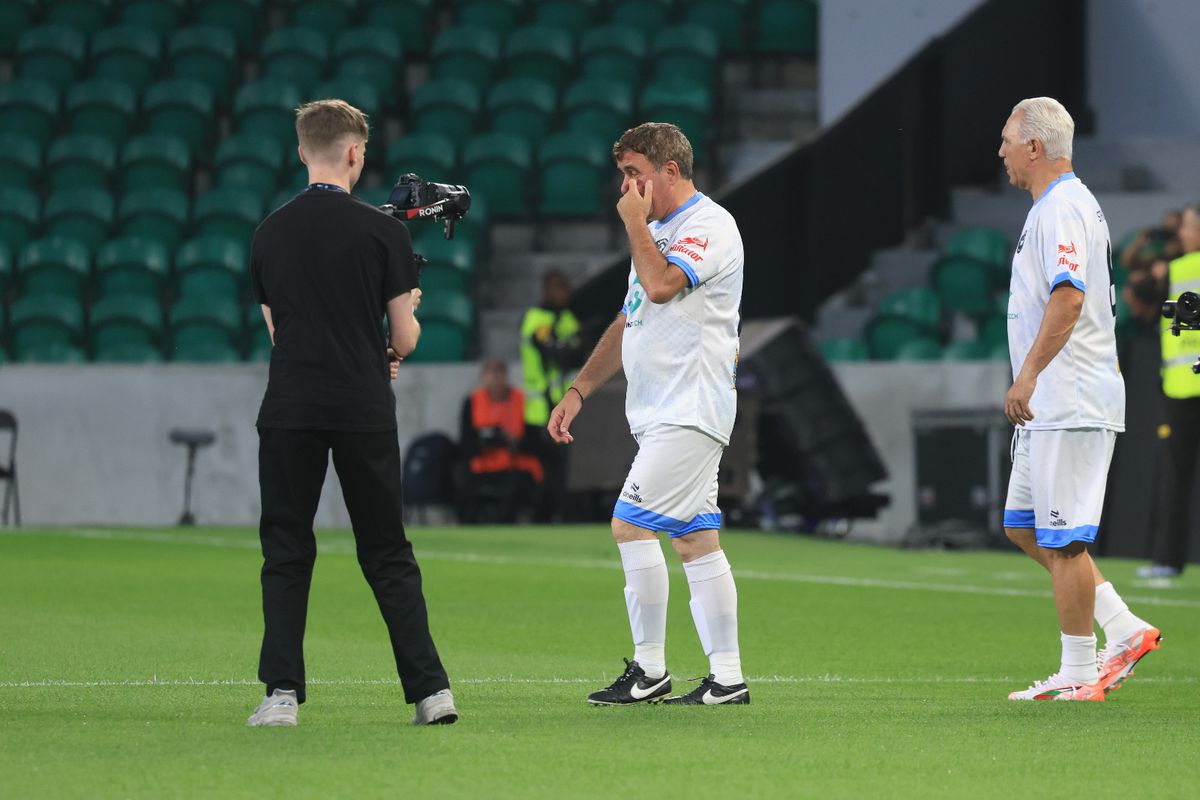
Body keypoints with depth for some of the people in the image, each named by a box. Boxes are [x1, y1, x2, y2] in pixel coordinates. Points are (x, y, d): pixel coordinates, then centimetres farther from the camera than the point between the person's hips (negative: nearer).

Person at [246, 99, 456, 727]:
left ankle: (282, 692, -3)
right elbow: (404, 339, -1)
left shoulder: (270, 233, 5)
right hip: (364, 412, -1)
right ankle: (431, 689, 2)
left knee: (286, 556, 7)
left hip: (289, 411, 1)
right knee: (388, 556, 7)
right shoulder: (382, 231, -4)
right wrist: (407, 311, 22)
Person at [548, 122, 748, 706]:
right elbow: (629, 321, 27)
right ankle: (727, 678, 5)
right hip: (658, 414, 10)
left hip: (691, 411, -10)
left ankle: (649, 669, -7)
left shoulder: (709, 226, -9)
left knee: (631, 524, -13)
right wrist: (579, 390, 20)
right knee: (695, 540, 6)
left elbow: (661, 285, -26)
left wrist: (634, 222, -11)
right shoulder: (656, 233, 21)